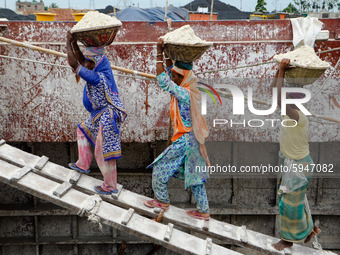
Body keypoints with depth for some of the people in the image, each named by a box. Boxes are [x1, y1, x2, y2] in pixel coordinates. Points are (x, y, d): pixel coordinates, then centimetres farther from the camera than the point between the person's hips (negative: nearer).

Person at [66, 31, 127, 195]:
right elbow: (81, 61, 12)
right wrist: (75, 45, -1)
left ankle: (110, 186, 14)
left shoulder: (97, 77, -27)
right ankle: (83, 165, 38)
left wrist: (68, 42, -16)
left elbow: (73, 64, -26)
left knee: (103, 152, 0)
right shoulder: (102, 66, 0)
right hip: (101, 115, 10)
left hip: (107, 118, -10)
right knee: (83, 130, 28)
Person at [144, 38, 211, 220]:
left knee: (160, 168, 6)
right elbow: (169, 71, 18)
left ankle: (162, 200, 23)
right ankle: (204, 211, 23)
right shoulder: (187, 88, 5)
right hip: (191, 139, 10)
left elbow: (163, 81, -27)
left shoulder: (185, 94, -23)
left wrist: (159, 54, -22)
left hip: (184, 140, -10)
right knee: (194, 176, 15)